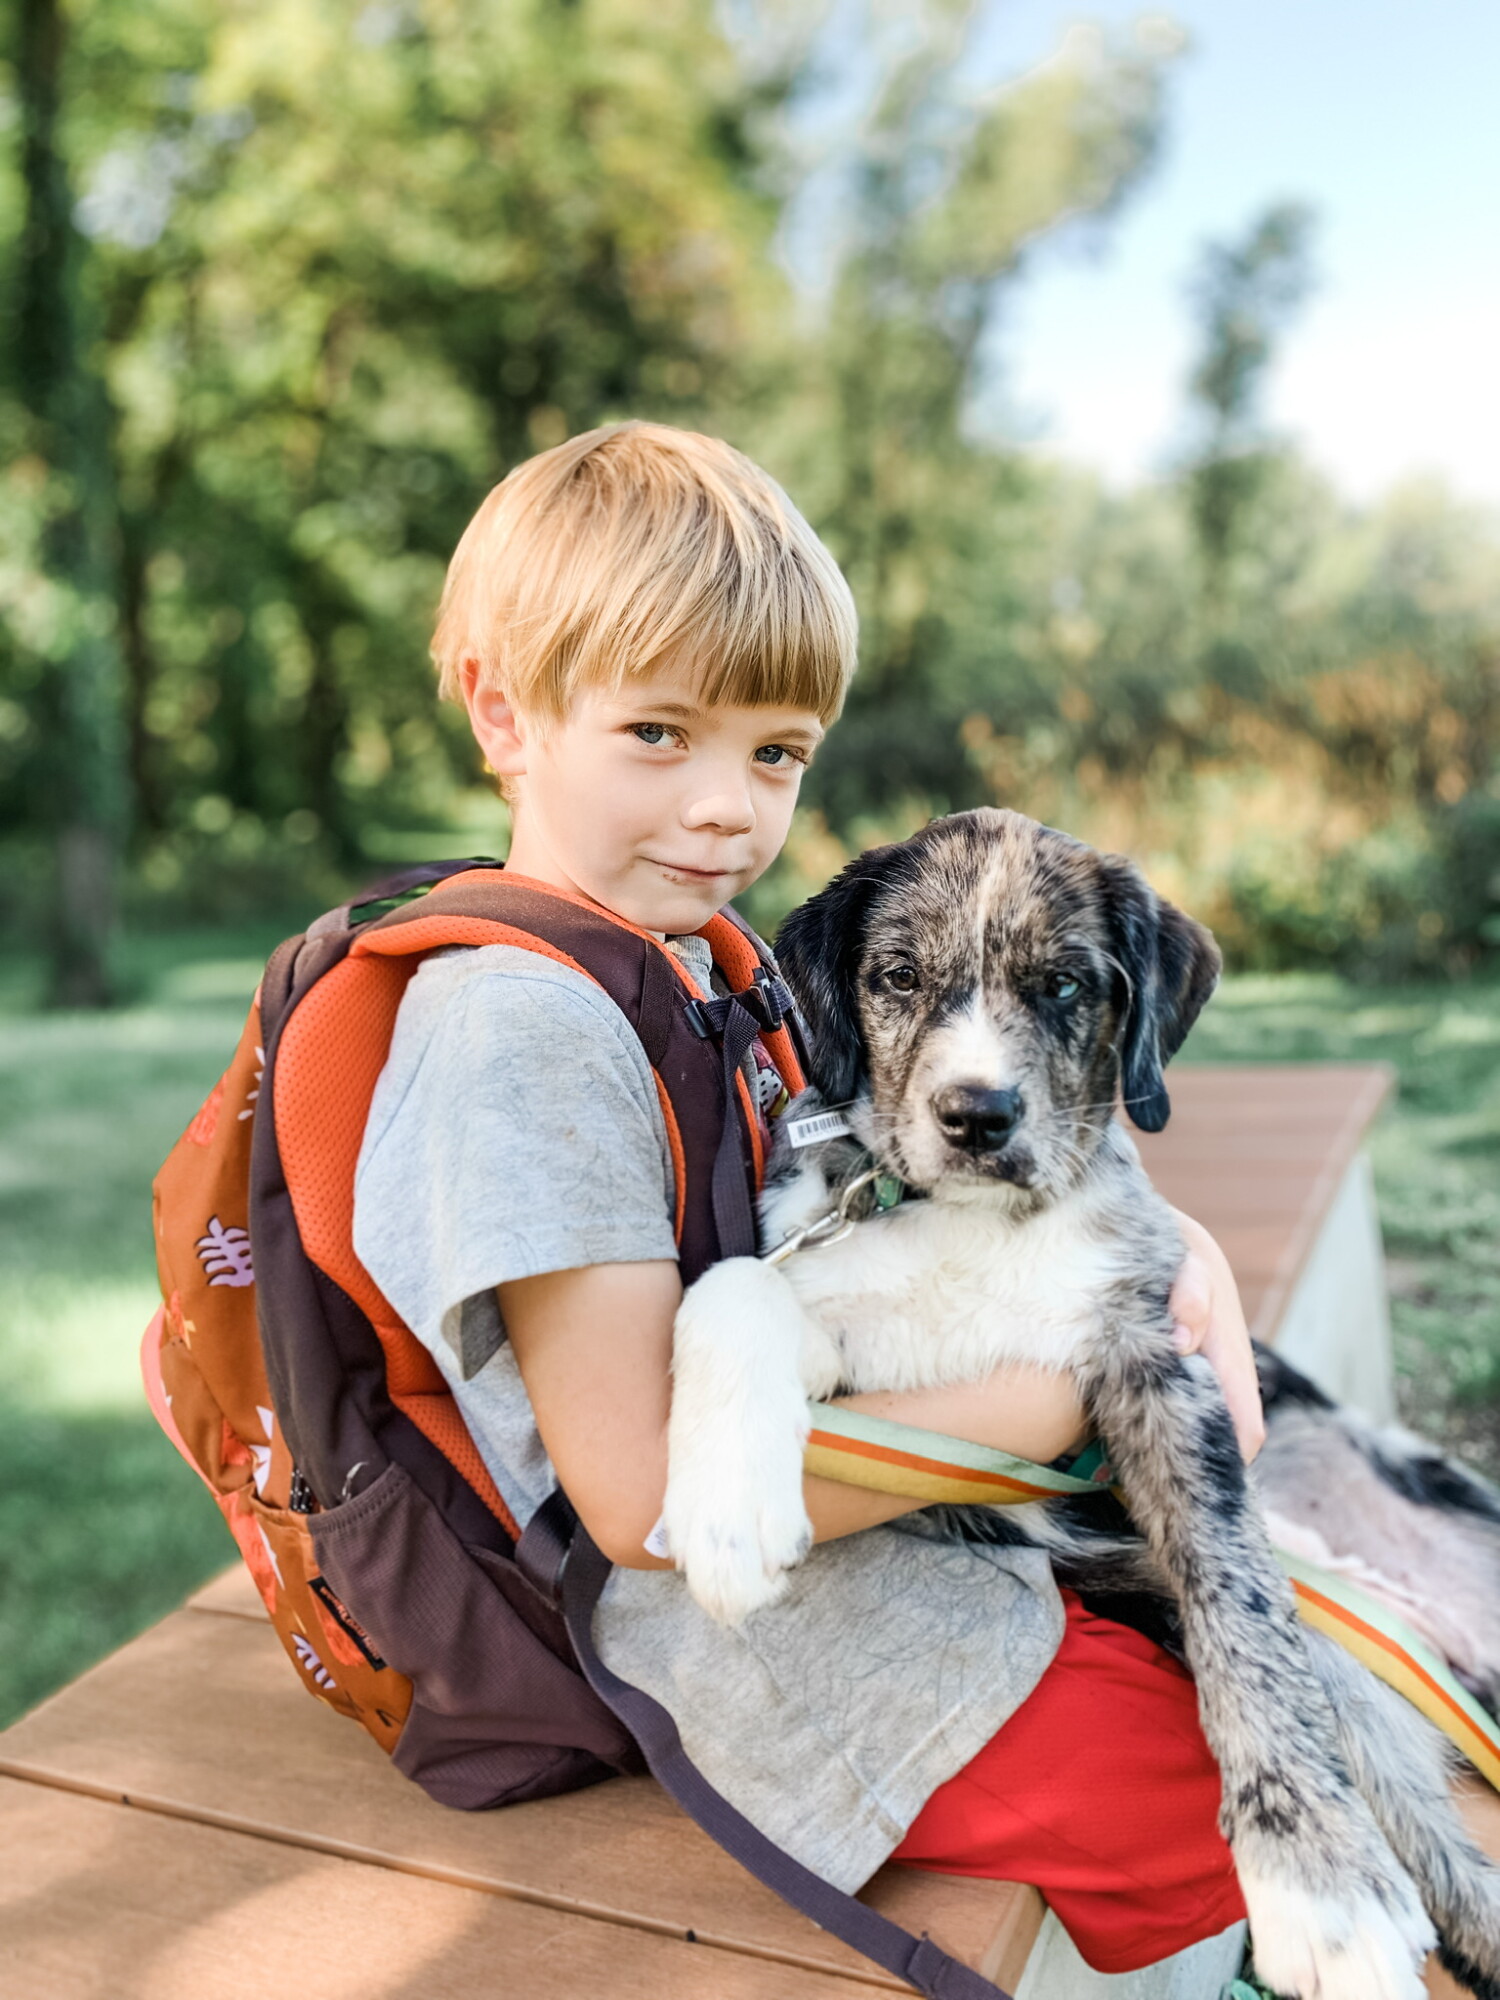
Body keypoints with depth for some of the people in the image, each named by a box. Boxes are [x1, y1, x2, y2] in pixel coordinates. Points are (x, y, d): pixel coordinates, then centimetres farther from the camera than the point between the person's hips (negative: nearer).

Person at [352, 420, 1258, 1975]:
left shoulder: (705, 965, 6)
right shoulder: (520, 1023, -22)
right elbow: (645, 1496, -24)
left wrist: (1173, 1249, -5)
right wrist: (1060, 1399, -21)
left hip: (895, 1540, 9)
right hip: (775, 1651, -9)